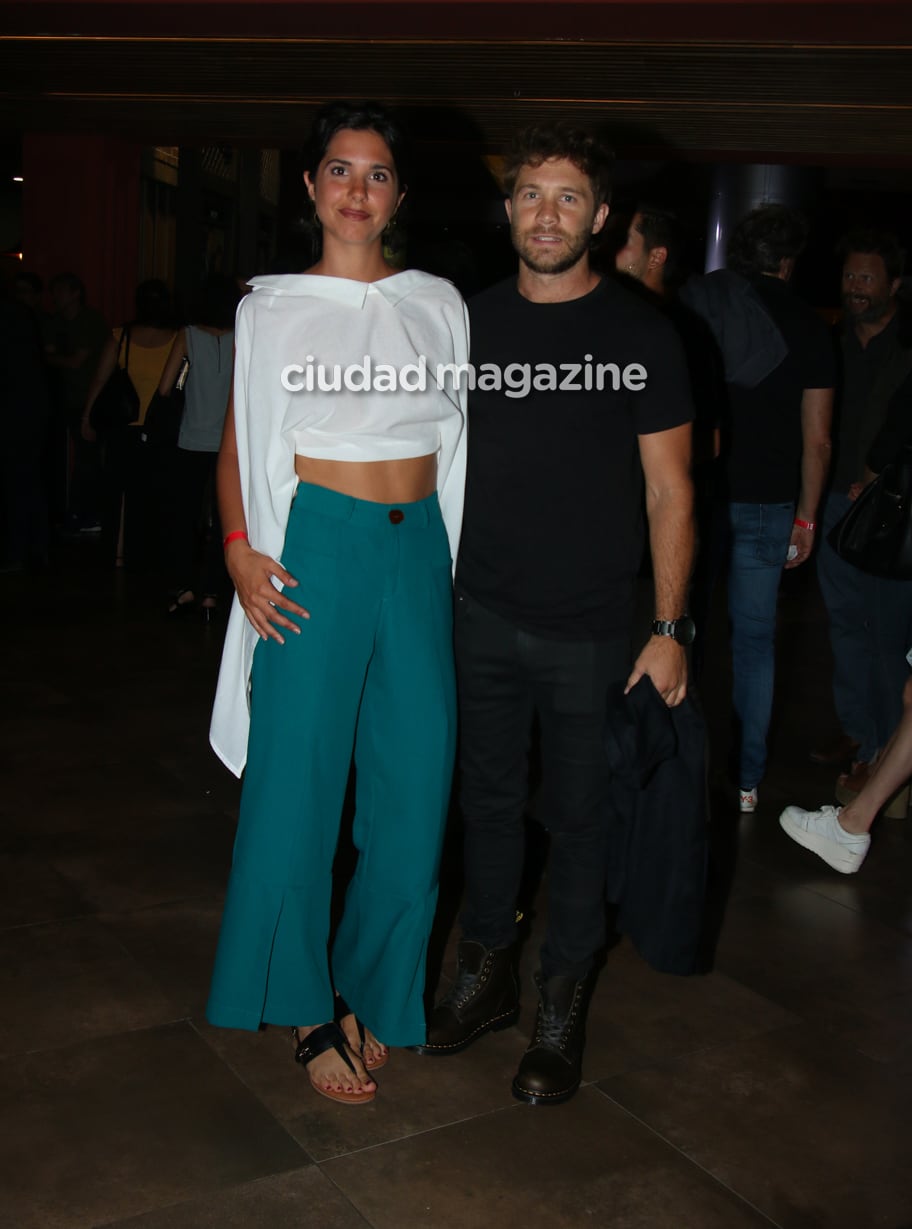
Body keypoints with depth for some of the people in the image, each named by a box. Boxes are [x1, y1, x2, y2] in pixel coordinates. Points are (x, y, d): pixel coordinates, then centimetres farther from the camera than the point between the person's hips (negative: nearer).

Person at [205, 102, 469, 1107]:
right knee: (298, 782, -2)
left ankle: (371, 993, 22)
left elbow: (455, 445, 15)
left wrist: (465, 563, 8)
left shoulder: (438, 305, 12)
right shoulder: (272, 307, 6)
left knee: (415, 780, 3)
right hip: (315, 548, -2)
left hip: (418, 551, 3)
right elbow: (239, 440, 8)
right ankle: (307, 1011, 17)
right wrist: (239, 550, -6)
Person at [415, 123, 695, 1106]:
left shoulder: (641, 335, -4)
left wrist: (669, 630, -7)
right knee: (488, 801, 14)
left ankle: (560, 1012, 26)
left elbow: (669, 492, -3)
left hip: (594, 629, -3)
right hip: (484, 617, 3)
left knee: (579, 817, 8)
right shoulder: (471, 323, 5)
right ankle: (486, 976, 34)